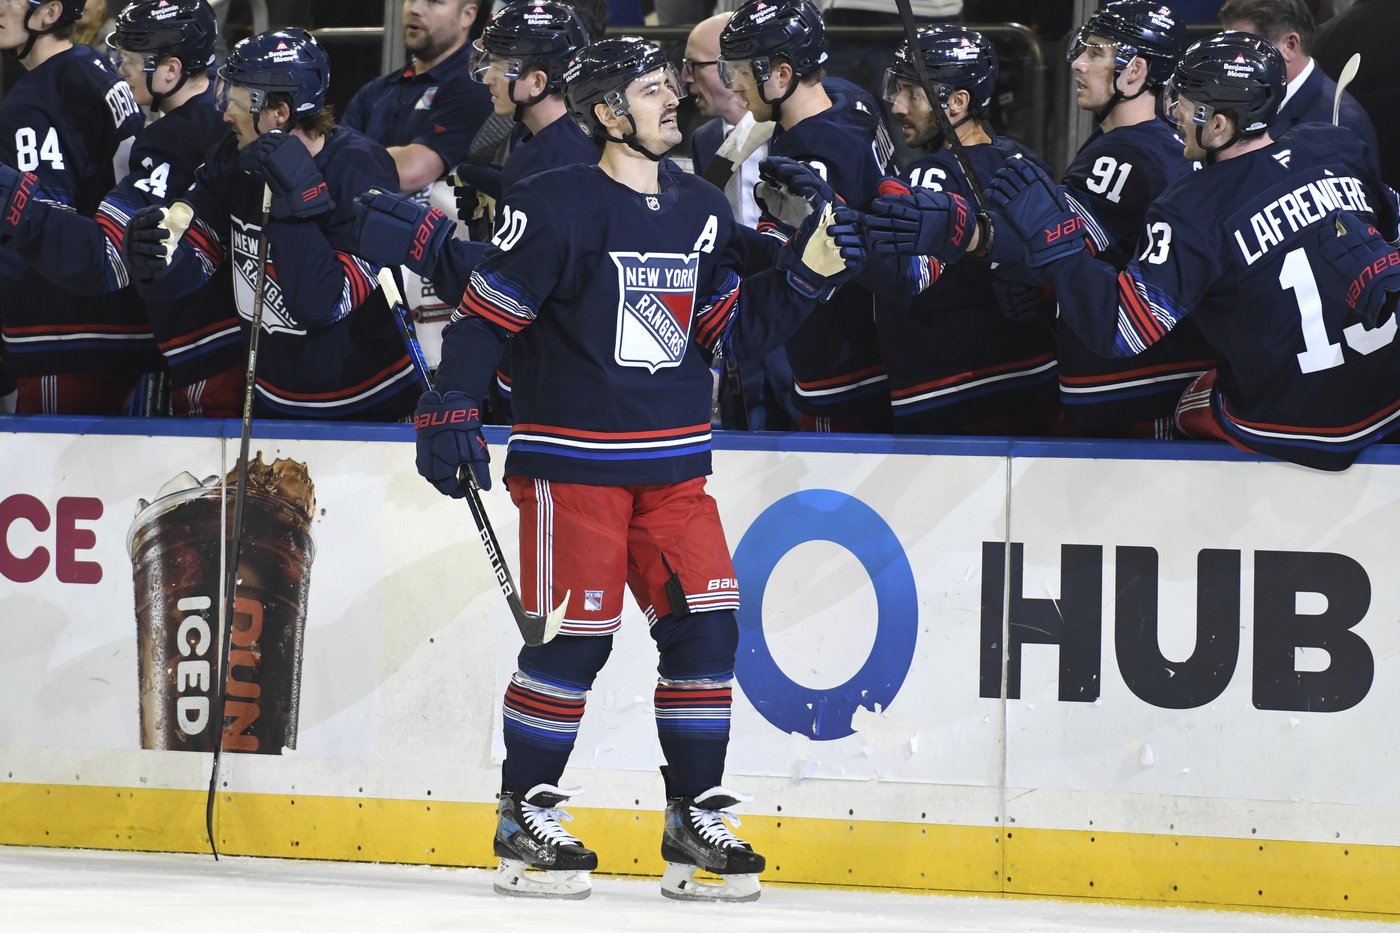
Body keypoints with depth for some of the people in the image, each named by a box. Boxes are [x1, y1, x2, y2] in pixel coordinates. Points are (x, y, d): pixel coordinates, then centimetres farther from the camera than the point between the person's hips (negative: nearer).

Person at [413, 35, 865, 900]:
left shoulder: (703, 211, 9)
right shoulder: (555, 208, -11)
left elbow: (734, 330, 12)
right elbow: (484, 315, -9)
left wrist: (806, 271, 1)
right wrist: (451, 411, -17)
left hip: (673, 463, 6)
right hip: (570, 460, -6)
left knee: (705, 626, -1)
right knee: (573, 638, -6)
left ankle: (697, 820, 7)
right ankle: (524, 819, 7)